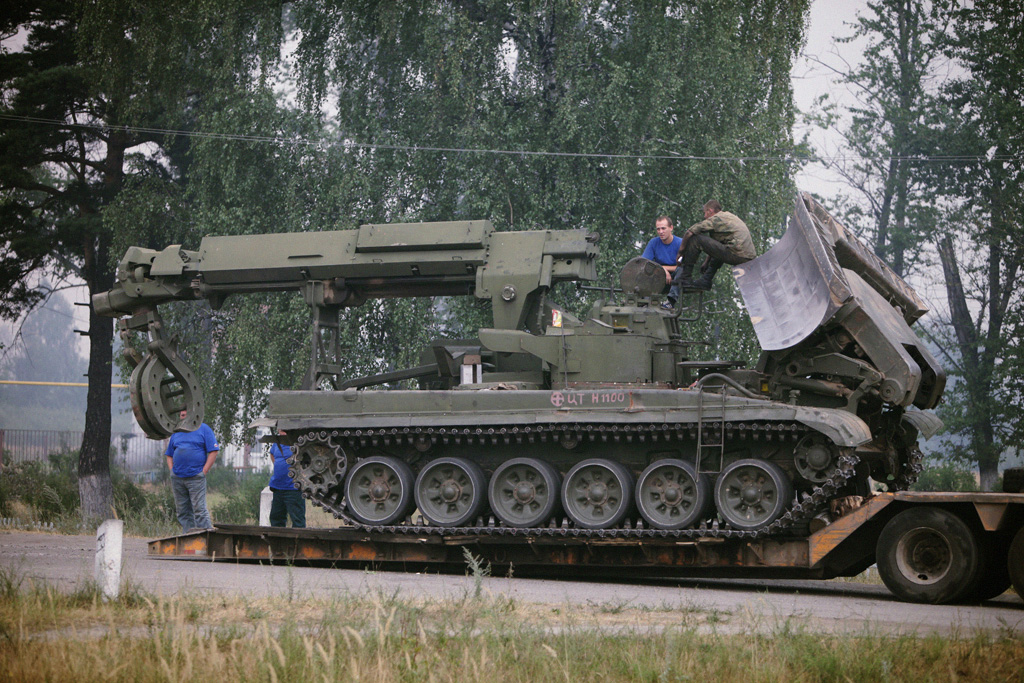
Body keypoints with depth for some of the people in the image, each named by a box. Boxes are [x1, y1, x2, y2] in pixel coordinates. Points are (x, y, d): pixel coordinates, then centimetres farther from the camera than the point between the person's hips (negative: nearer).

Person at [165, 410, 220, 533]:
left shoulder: (203, 429, 5)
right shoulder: (176, 433, 19)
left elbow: (213, 451, -1)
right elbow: (169, 455, 24)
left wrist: (204, 471, -8)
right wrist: (172, 471, 7)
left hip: (196, 477, -5)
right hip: (177, 478, 5)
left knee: (199, 508, -12)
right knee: (182, 510, 5)